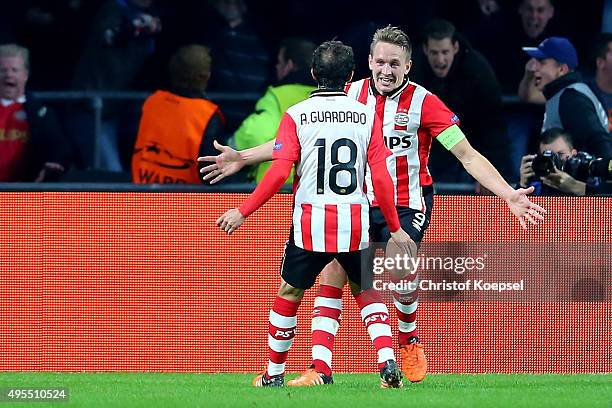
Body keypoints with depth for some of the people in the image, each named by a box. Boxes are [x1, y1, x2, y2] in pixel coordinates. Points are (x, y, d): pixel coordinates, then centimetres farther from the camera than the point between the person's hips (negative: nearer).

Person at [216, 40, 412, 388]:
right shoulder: (366, 115, 3)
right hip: (355, 222, 1)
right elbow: (381, 177, -1)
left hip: (311, 220, -1)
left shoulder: (297, 115, -1)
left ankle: (274, 374, 21)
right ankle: (388, 363, -3)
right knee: (366, 291, 17)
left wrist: (243, 213, -2)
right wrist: (395, 228, 7)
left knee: (289, 293, 15)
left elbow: (279, 173, -9)